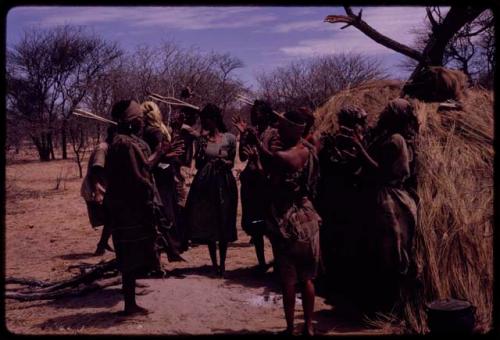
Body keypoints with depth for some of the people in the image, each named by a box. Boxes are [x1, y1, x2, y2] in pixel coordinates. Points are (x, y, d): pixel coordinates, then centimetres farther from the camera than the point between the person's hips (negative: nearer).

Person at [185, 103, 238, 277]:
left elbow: (231, 163, 6)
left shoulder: (229, 138, -2)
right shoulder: (202, 139, 4)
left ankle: (222, 263, 16)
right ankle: (214, 263, 18)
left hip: (224, 183, -2)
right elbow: (197, 165, 7)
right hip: (205, 183, 2)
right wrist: (201, 151, -10)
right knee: (207, 224, 6)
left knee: (223, 224, 4)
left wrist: (224, 162, -15)